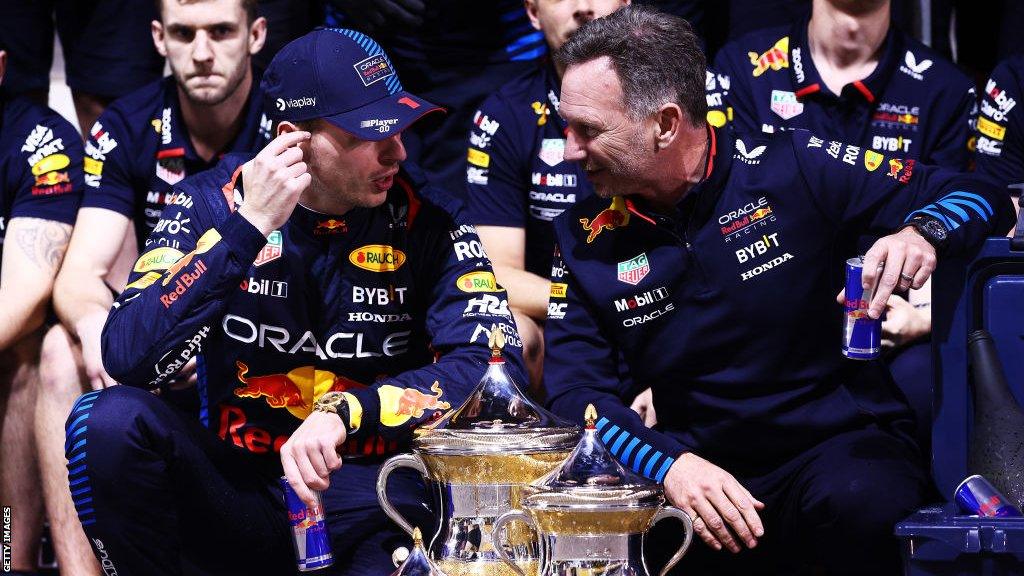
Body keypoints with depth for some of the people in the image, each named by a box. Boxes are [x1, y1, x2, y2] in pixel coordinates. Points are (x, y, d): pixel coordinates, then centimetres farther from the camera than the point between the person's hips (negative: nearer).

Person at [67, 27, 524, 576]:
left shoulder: (423, 217, -3)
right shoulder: (212, 201, -2)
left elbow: (496, 364, -14)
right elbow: (130, 358, -15)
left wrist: (344, 413, -27)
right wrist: (249, 225, -19)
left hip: (362, 498, -2)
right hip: (233, 485, 2)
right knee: (110, 420, -25)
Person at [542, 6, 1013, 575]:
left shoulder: (793, 170, -4)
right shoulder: (584, 240, 5)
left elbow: (978, 195, 0)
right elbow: (573, 387, -2)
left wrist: (919, 234, -25)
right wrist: (668, 464, -22)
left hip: (844, 443, -4)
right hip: (703, 469, 5)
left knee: (850, 502, -38)